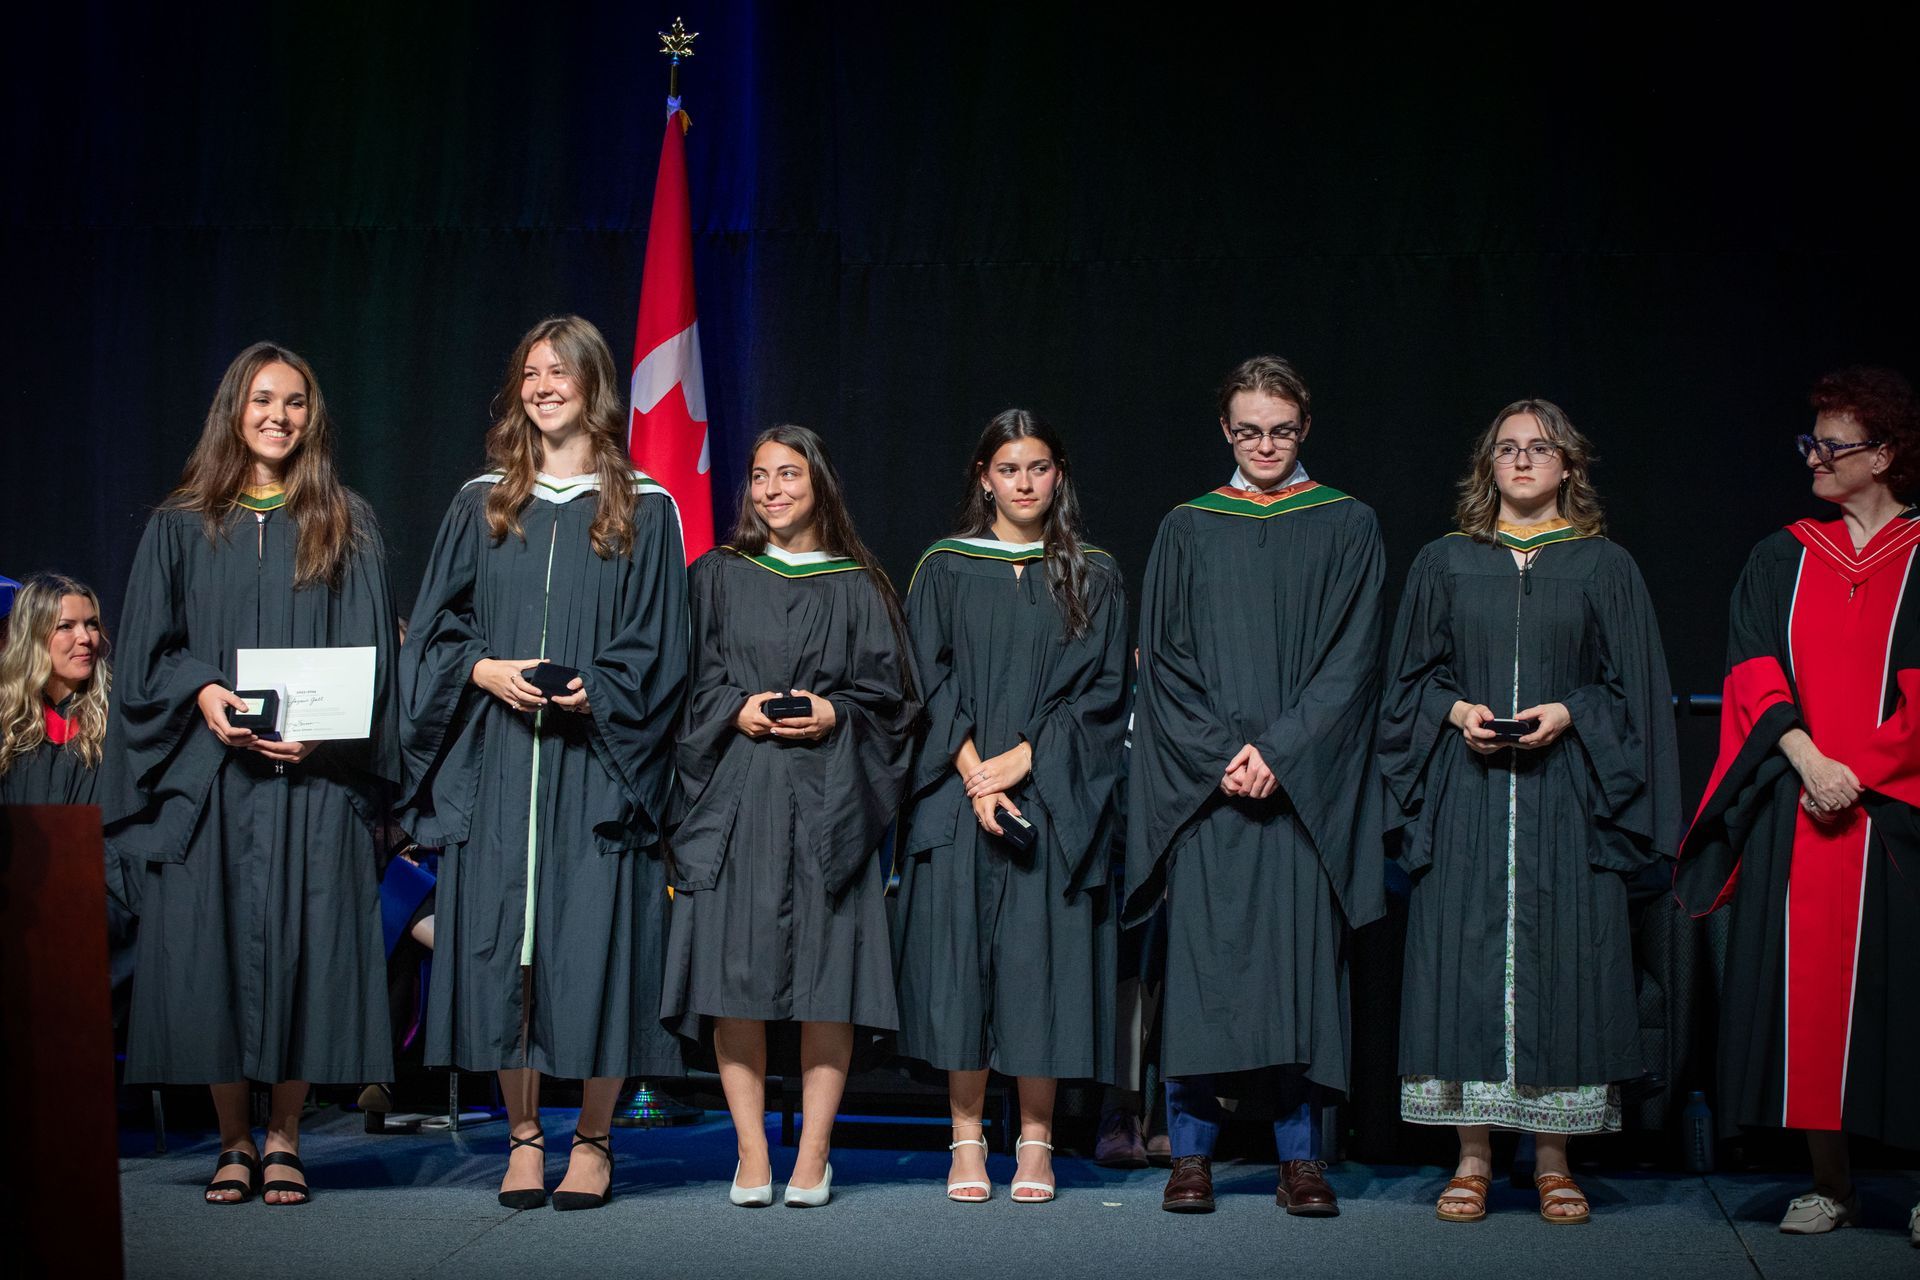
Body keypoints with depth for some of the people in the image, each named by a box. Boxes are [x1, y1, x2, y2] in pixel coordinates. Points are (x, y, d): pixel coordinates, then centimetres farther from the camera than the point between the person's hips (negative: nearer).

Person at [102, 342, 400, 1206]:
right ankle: (232, 1142, 9)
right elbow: (148, 647, 7)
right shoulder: (181, 526, 10)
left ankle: (283, 1138, 7)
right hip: (206, 772, 1)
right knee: (208, 949, -2)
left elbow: (368, 650, 4)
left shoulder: (345, 527, 9)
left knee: (301, 943, -4)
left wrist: (319, 731, -12)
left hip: (312, 776, -1)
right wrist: (200, 691, -13)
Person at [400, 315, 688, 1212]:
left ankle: (592, 1141, 7)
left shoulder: (642, 512, 5)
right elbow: (433, 631, 10)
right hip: (496, 762, 2)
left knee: (593, 947, -4)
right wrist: (484, 671, -9)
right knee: (501, 947, 1)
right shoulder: (481, 505, 11)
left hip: (595, 761, -2)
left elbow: (656, 649, 2)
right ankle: (522, 1137, 10)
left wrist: (596, 692, -14)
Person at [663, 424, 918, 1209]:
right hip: (736, 796, 1)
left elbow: (888, 690, 8)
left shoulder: (856, 588, 12)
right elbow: (692, 682, 8)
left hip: (826, 804, 0)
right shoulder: (717, 578, 14)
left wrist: (832, 713, -9)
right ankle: (751, 1154, 0)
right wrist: (739, 710, -9)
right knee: (735, 973, -5)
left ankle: (813, 1157, 0)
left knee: (825, 976, -5)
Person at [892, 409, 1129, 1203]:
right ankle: (967, 1140, 4)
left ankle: (1036, 1143, 5)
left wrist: (1022, 759, -10)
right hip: (957, 792, 0)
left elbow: (1101, 690, 2)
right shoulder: (945, 570, 8)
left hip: (1053, 798, 0)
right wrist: (973, 770, -11)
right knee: (960, 958, -2)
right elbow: (930, 682, 2)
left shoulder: (1093, 579, 8)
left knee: (1040, 962, -2)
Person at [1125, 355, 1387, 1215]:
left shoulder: (1347, 529, 8)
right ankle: (1191, 1152, 3)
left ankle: (1300, 1157, 3)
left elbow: (1350, 660, 0)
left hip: (1306, 783, -1)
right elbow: (1163, 658, 5)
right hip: (1203, 781, 1)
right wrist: (1221, 755, -9)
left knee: (1301, 956, -2)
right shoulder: (1187, 530, 10)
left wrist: (1279, 752, -12)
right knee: (1201, 956, -3)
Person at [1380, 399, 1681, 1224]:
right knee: (1466, 957, -3)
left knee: (1559, 961, -3)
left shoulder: (1604, 567, 8)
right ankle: (1473, 1157, 5)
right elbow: (1411, 679, 10)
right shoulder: (1444, 563, 10)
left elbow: (1629, 690, 5)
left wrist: (1566, 713, -11)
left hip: (1566, 793, -1)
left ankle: (1552, 1161, 6)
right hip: (1466, 793, 1)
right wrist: (1457, 711, -8)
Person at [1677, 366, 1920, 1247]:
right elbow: (1753, 670, 2)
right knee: (1806, 985, 1)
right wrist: (1806, 756, -13)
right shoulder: (1782, 559, 12)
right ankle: (1830, 1182, 9)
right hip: (1796, 808, 3)